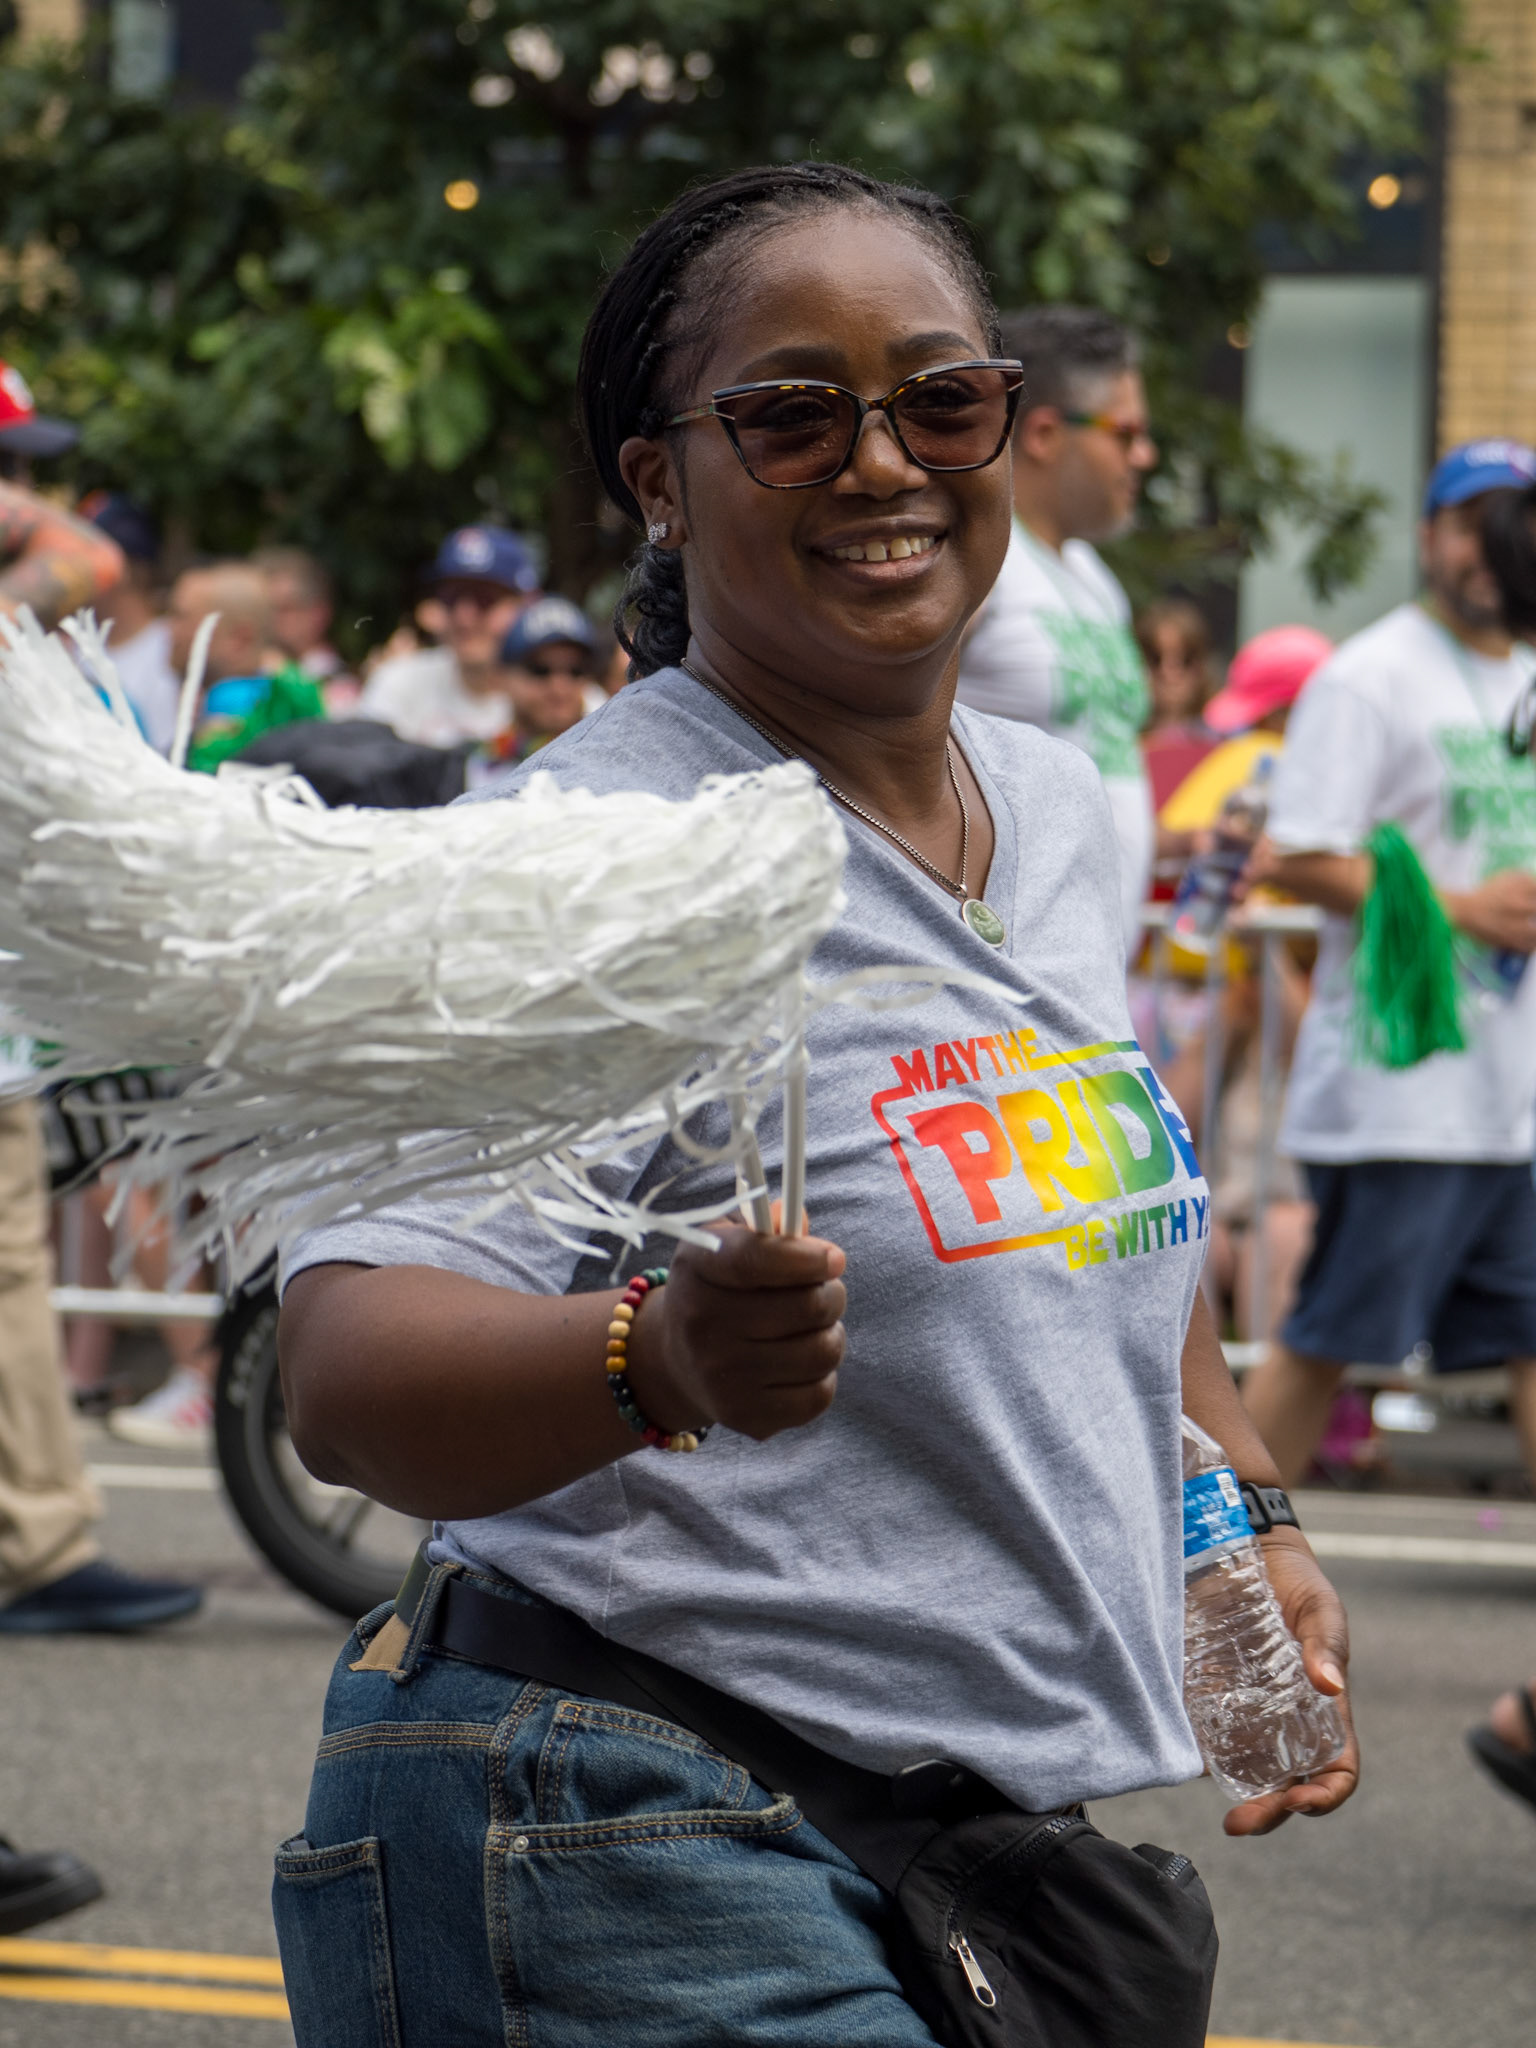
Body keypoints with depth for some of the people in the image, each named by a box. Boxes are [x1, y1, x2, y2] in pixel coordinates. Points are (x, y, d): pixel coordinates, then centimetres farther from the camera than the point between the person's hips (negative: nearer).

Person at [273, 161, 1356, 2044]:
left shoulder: (1058, 810, 9)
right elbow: (348, 1375, -29)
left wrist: (1243, 1512, 20)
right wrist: (661, 1360, -46)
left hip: (1001, 1830, 8)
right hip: (648, 1868, -8)